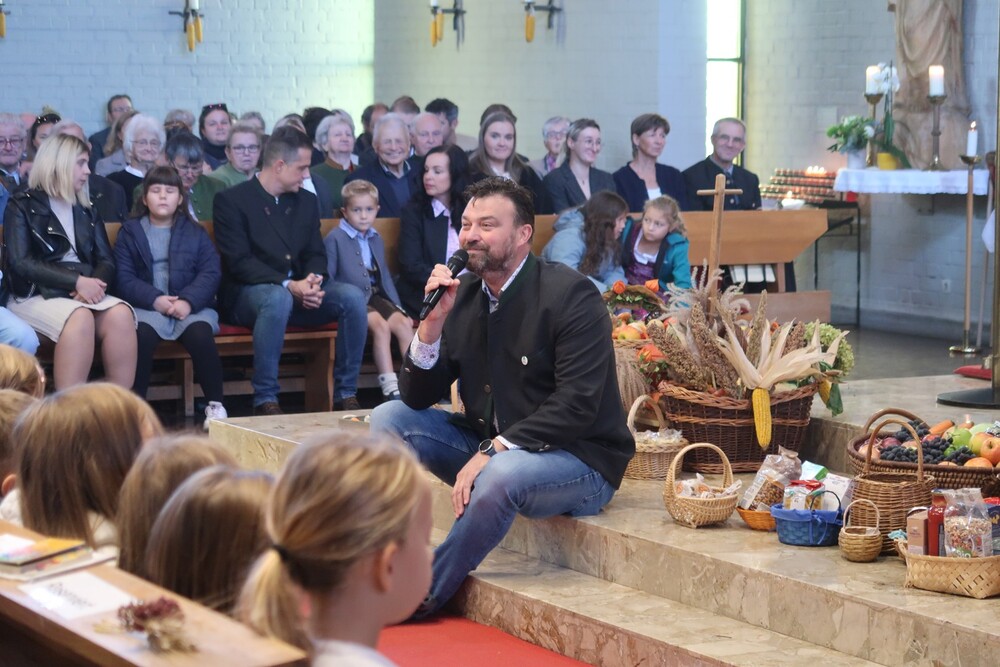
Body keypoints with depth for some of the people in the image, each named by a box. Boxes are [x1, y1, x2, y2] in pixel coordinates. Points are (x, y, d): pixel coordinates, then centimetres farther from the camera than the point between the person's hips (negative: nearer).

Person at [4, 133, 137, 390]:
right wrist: (76, 281, -17)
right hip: (35, 295, -4)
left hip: (86, 292, 4)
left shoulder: (85, 208, 20)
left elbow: (106, 260, 13)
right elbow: (20, 263, -9)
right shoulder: (23, 205, 3)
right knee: (79, 317, -37)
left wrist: (96, 283, -12)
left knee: (121, 314, -29)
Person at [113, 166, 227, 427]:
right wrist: (155, 299, -15)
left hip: (191, 306, 1)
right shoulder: (130, 231, 12)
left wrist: (188, 301, -16)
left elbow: (211, 273, 2)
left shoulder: (195, 232, 14)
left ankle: (215, 405, -18)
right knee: (142, 334, -34)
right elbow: (124, 278, 2)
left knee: (200, 334, -31)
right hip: (147, 307, -1)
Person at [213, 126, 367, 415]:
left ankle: (345, 394, -13)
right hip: (248, 293, -6)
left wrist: (313, 282, -13)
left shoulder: (306, 201, 14)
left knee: (353, 296, -20)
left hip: (299, 289, 6)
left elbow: (316, 255, 12)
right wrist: (289, 285, -26)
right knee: (279, 299, -40)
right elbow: (239, 263, -14)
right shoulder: (231, 201, -5)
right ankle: (265, 399, -32)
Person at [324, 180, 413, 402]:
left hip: (376, 296, 6)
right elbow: (328, 278, -5)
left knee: (403, 323, -18)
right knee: (381, 325, -29)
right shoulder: (334, 238, -2)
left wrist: (398, 307, 14)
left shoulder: (376, 240, 20)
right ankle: (390, 389, -32)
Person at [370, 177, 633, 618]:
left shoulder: (571, 296, -16)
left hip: (579, 459, -7)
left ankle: (424, 595, -18)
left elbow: (576, 406, -24)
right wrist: (433, 322, -15)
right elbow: (418, 398, 1)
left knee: (501, 473, -38)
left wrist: (494, 450, -29)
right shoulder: (462, 296, 3)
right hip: (491, 449, 7)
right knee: (389, 418, -5)